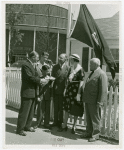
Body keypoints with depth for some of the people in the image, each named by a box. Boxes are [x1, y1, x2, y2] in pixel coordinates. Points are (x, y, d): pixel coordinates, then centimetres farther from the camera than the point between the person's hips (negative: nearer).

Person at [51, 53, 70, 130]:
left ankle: (60, 122, 21)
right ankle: (55, 122, 24)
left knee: (61, 108, 8)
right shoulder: (55, 66, 5)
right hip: (55, 89, 4)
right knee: (56, 107, 13)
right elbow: (53, 77, 8)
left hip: (63, 90, -4)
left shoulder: (68, 68, -9)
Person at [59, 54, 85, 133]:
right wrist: (66, 89, 8)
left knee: (75, 109, 5)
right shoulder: (71, 69, 9)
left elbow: (81, 82, -15)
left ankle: (74, 126, 19)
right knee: (67, 108, 10)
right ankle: (65, 125, 21)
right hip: (69, 89, 7)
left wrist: (78, 94, -18)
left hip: (76, 90, -7)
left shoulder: (80, 69, -11)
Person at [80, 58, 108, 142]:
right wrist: (85, 98, 16)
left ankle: (95, 135, 13)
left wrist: (99, 102, -20)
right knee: (88, 118, 16)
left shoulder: (101, 74, -13)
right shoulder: (92, 73, 17)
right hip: (88, 100, 9)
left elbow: (103, 90, -18)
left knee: (95, 118, 3)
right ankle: (89, 132, 28)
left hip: (94, 101, -9)